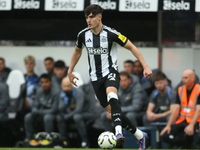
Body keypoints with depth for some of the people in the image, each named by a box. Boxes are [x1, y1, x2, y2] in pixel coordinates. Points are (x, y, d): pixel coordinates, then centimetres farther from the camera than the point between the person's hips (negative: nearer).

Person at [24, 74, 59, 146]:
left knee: (47, 117, -38)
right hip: (41, 114, 5)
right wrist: (34, 112, -20)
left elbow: (53, 110, -19)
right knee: (28, 117, -19)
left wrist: (38, 112, -22)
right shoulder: (39, 91, -1)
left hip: (51, 114, -5)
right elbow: (35, 106, 5)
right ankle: (29, 138, -11)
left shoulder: (55, 92, -18)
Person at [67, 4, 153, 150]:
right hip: (95, 77, 5)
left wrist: (145, 67, -11)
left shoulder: (111, 34, -14)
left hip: (110, 72, -5)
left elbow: (131, 47, -6)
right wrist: (70, 71, 24)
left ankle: (118, 133, -52)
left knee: (111, 95, -37)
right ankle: (140, 135, 18)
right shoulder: (83, 35, 0)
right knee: (111, 110, 3)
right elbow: (77, 51, 22)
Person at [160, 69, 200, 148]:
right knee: (165, 136, -15)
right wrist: (168, 125, -1)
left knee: (188, 133, -39)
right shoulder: (180, 90, 11)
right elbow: (176, 109, 9)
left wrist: (191, 125, -28)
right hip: (182, 121, 6)